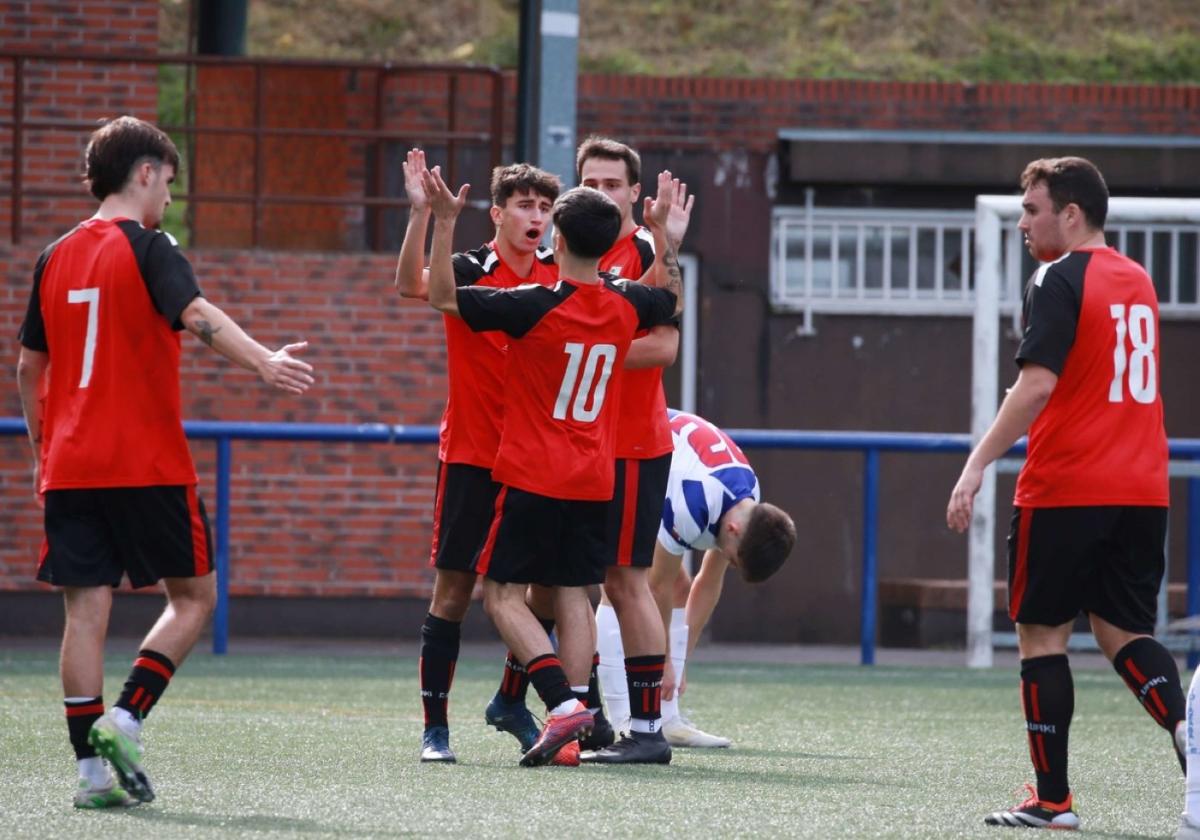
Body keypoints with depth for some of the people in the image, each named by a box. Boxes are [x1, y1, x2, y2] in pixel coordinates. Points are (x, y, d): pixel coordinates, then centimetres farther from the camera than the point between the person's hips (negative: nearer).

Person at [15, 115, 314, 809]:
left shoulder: (57, 258, 13)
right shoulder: (149, 248, -5)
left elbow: (30, 366, 19)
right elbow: (196, 314, -24)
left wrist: (42, 453, 30)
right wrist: (265, 361, -38)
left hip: (70, 466, 5)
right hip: (147, 465, -5)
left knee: (87, 610, 3)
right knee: (193, 596, 8)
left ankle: (92, 769, -2)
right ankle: (126, 719, -8)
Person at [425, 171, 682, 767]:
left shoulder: (534, 308, -15)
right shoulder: (625, 306, 2)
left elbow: (441, 295, -8)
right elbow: (672, 297, 26)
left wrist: (443, 223, -9)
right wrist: (663, 232, 34)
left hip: (533, 478, -6)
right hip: (594, 482, 6)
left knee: (503, 595, 0)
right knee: (573, 596, 8)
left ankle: (563, 706, -18)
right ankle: (573, 732, 2)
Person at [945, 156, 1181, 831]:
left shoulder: (1060, 280, -9)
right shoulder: (1137, 281, 15)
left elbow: (1037, 384, -19)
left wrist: (978, 465, -19)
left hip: (1065, 491, -7)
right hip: (1142, 491, 7)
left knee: (1041, 630, 3)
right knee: (1123, 630, 10)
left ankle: (1053, 798, 3)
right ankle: (1187, 730, -17)